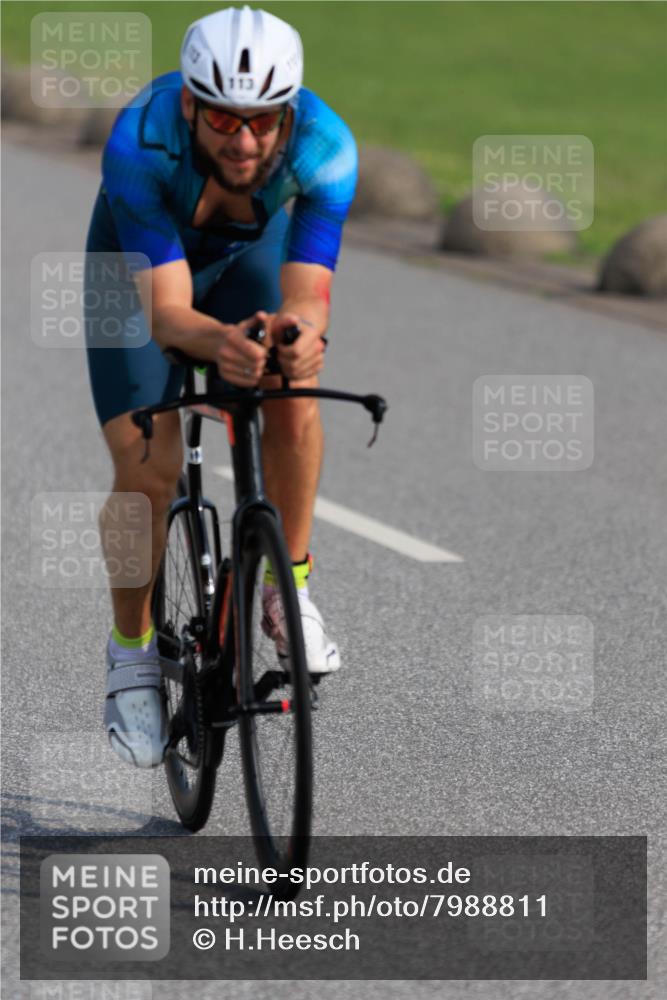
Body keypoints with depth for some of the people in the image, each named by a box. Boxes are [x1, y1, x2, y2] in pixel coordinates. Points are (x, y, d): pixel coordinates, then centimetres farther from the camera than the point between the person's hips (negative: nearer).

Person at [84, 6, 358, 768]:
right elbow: (165, 309, -44)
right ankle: (131, 649, 11)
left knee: (292, 403, -26)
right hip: (141, 262, -1)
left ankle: (288, 586, -3)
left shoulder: (325, 148, -37)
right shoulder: (138, 144, -41)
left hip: (252, 252, 2)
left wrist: (300, 333, -66)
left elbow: (307, 295, -42)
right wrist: (217, 342, -67)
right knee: (146, 473, -13)